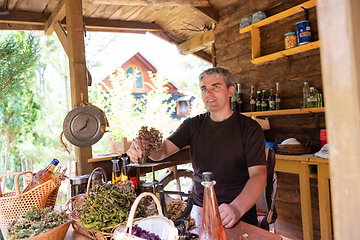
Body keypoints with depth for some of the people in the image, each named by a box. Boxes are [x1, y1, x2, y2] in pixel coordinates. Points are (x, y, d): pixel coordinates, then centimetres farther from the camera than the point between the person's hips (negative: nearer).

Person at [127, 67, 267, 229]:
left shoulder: (249, 128, -4)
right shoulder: (193, 125, 9)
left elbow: (259, 176, -14)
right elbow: (162, 150, -1)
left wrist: (237, 208, -32)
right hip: (198, 208, 4)